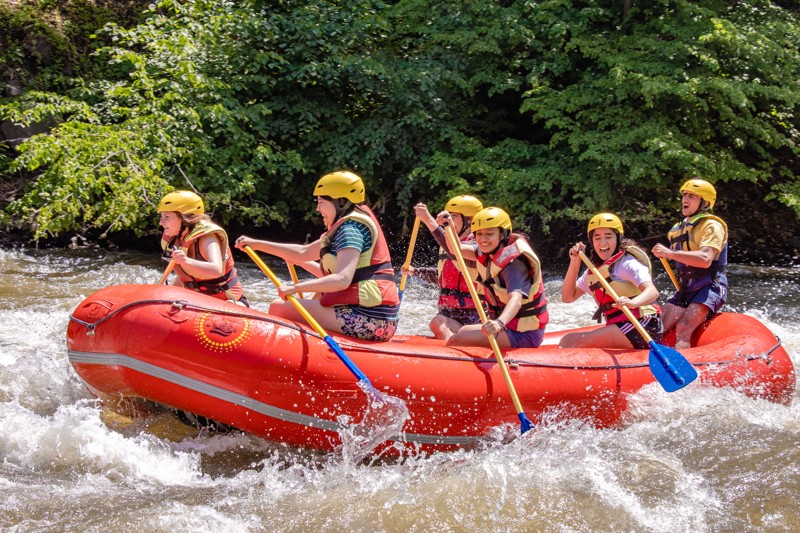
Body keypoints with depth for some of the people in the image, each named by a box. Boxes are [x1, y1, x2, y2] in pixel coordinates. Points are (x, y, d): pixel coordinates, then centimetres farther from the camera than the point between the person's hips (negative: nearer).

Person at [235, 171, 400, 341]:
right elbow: (303, 252, 25)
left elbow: (342, 280, -24)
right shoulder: (351, 226, 21)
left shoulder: (350, 229, -10)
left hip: (365, 318, -11)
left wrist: (295, 288, -25)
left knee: (278, 308, -11)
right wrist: (256, 244, 24)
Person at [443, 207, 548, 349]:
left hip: (524, 335, -9)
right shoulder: (489, 252, 5)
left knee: (456, 342, -21)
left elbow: (516, 299, -39)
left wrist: (500, 323, -58)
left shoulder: (514, 263, -23)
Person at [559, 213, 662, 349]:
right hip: (619, 327, 8)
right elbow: (568, 297, 14)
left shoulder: (627, 263, -7)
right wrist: (574, 263, 4)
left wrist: (632, 303, -44)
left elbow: (653, 292, -22)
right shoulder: (593, 271, 17)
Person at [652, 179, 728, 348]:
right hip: (686, 289, 8)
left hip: (710, 287, -8)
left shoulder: (711, 226, -7)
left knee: (683, 329, -27)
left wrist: (670, 254, -29)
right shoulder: (679, 229, 19)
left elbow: (705, 260, -25)